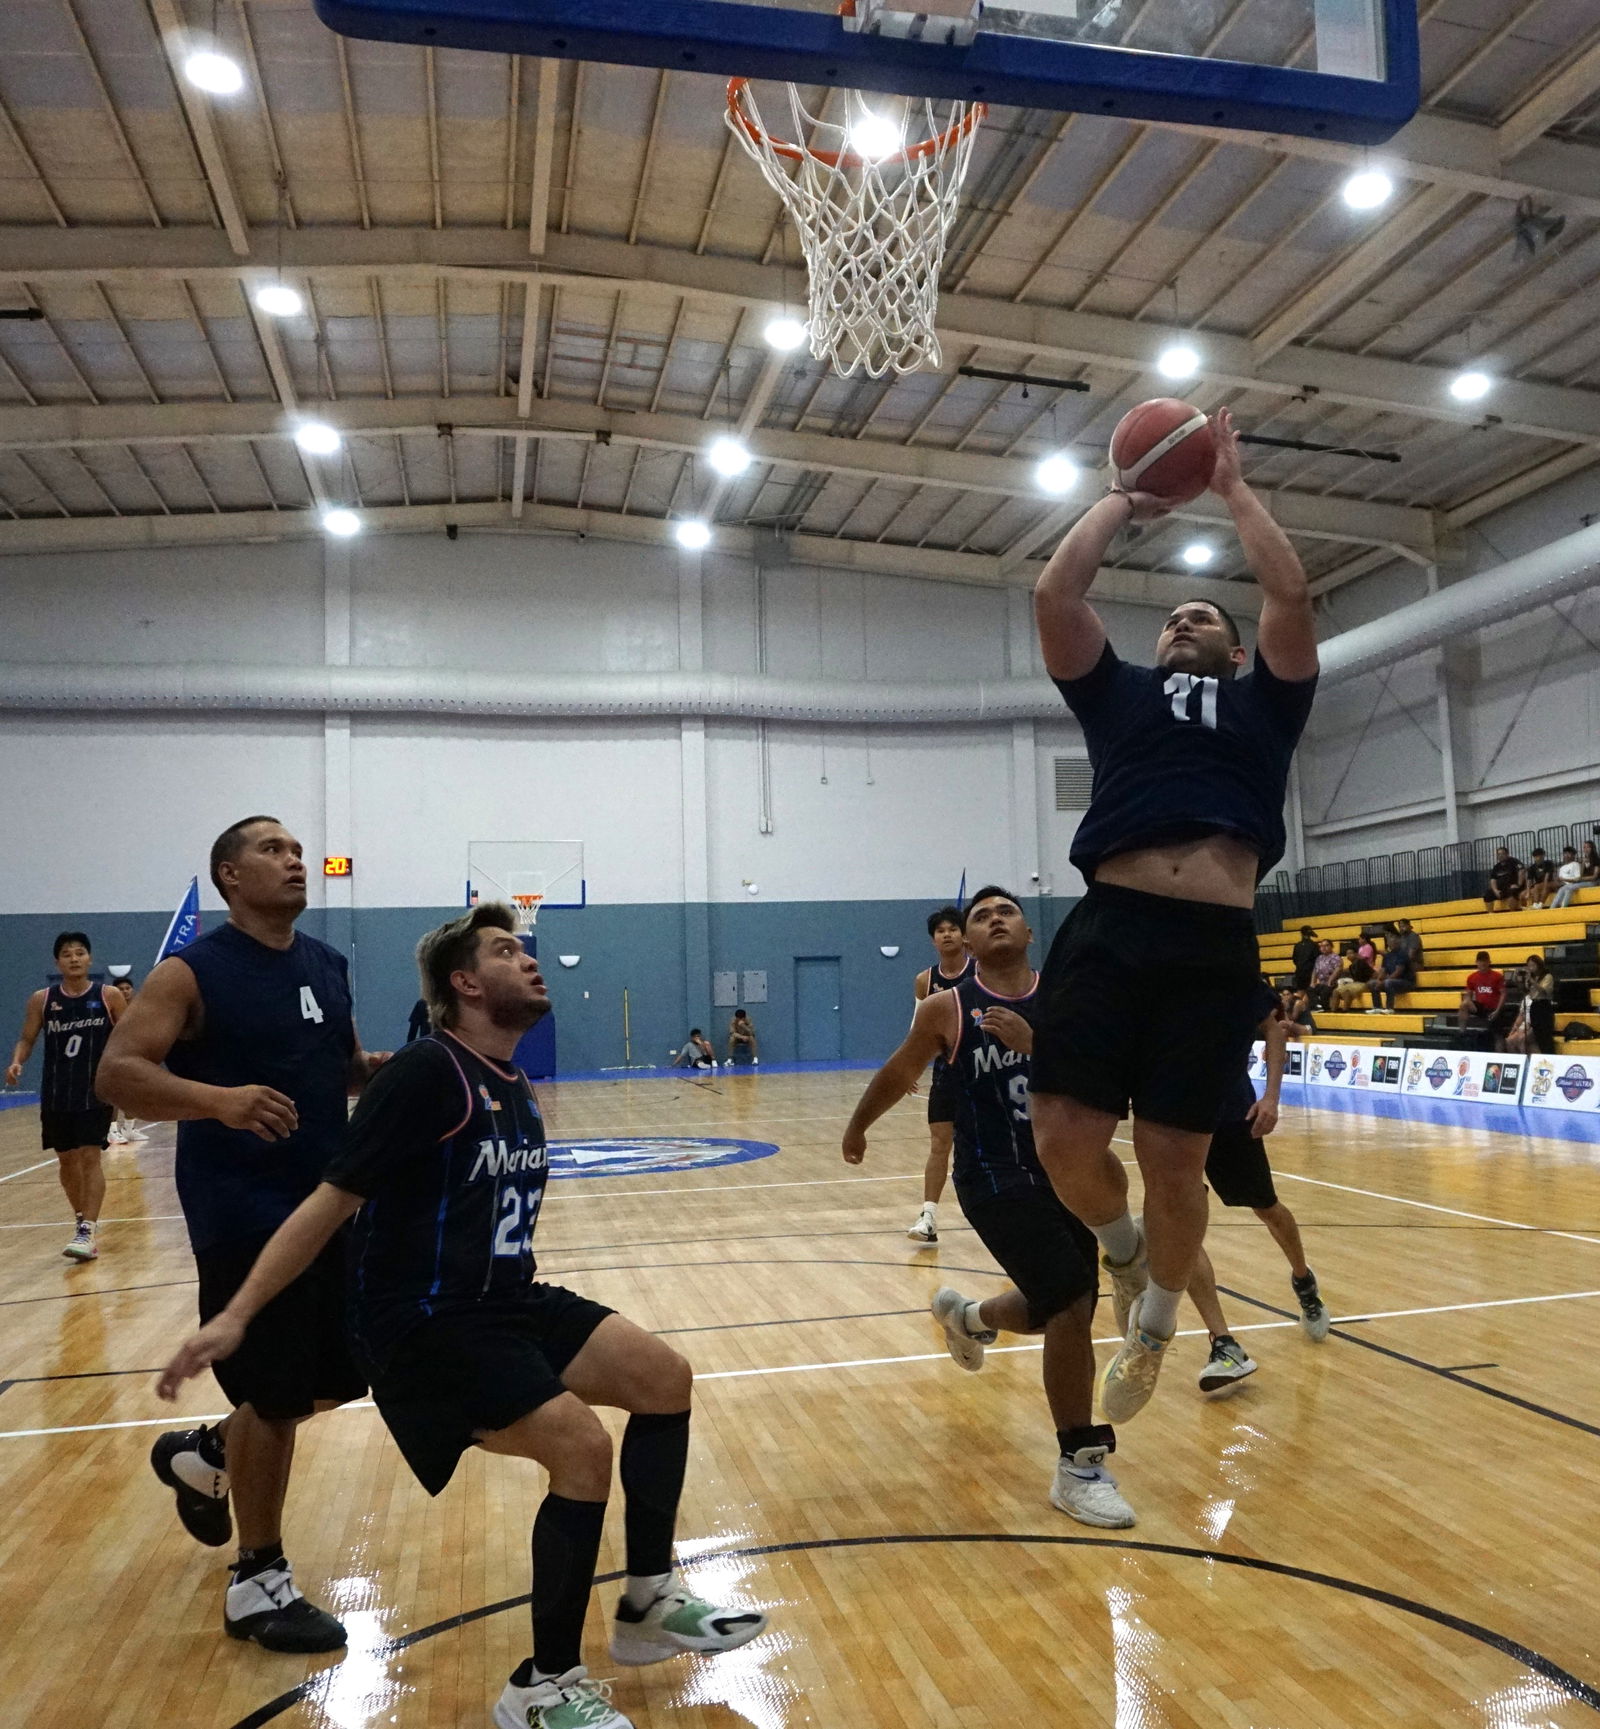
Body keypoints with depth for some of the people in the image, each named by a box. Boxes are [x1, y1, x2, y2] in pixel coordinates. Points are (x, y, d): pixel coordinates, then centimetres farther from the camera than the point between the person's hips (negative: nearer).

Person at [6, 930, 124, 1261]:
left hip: (96, 1091, -3)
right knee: (66, 1159, 12)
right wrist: (17, 1062, -14)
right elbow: (26, 1039, 6)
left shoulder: (109, 997, -4)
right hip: (56, 1094, 3)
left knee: (90, 1156, -10)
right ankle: (82, 1220, 30)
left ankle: (87, 1231, -11)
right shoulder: (41, 1000, 1)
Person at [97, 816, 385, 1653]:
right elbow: (116, 1073, -17)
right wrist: (220, 1098, -34)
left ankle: (204, 1453, 42)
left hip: (327, 1202, 7)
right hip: (243, 1215, -7)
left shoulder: (328, 965, 9)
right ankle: (257, 1583, 21)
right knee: (275, 1394, 1)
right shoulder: (192, 973, -10)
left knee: (338, 1378, 14)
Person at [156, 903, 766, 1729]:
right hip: (425, 1323, -9)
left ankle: (648, 1603, 17)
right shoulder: (427, 1071, -16)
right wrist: (235, 1315, -19)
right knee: (582, 1446, -22)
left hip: (507, 1303, 9)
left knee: (665, 1378, 1)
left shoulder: (514, 1088, 10)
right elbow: (331, 1201, -16)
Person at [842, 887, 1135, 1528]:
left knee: (1054, 1312, 18)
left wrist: (1034, 1044, -27)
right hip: (995, 1181, -4)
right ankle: (1079, 1467, 3)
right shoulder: (946, 1009, -7)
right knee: (1073, 1306, -17)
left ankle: (967, 1317, 52)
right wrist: (857, 1129, 23)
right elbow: (897, 1075, 10)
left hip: (1063, 1173, 4)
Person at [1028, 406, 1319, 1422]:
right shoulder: (1118, 693, 23)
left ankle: (1155, 1327, 30)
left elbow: (1293, 596, 9)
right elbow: (1057, 594, 13)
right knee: (1066, 1139, -8)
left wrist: (1234, 490, 21)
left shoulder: (1265, 703, 22)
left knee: (1176, 1159, 3)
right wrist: (1128, 503, 25)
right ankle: (1125, 1248, 27)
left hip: (1216, 949, 0)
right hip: (1109, 930, 1)